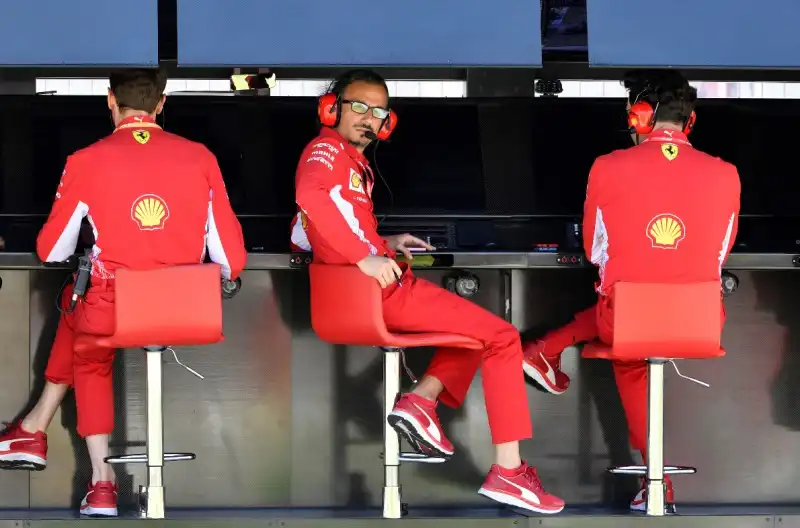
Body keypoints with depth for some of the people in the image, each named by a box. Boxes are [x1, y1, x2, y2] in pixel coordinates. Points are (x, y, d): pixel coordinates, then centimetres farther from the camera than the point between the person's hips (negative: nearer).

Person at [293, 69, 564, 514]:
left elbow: (308, 231, 32)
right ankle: (508, 471, -11)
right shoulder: (327, 151, -7)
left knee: (477, 326, 27)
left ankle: (423, 399, 1)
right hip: (383, 291, -10)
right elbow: (309, 194, -31)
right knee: (502, 337, -5)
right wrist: (366, 257, -33)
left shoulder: (348, 158, 23)